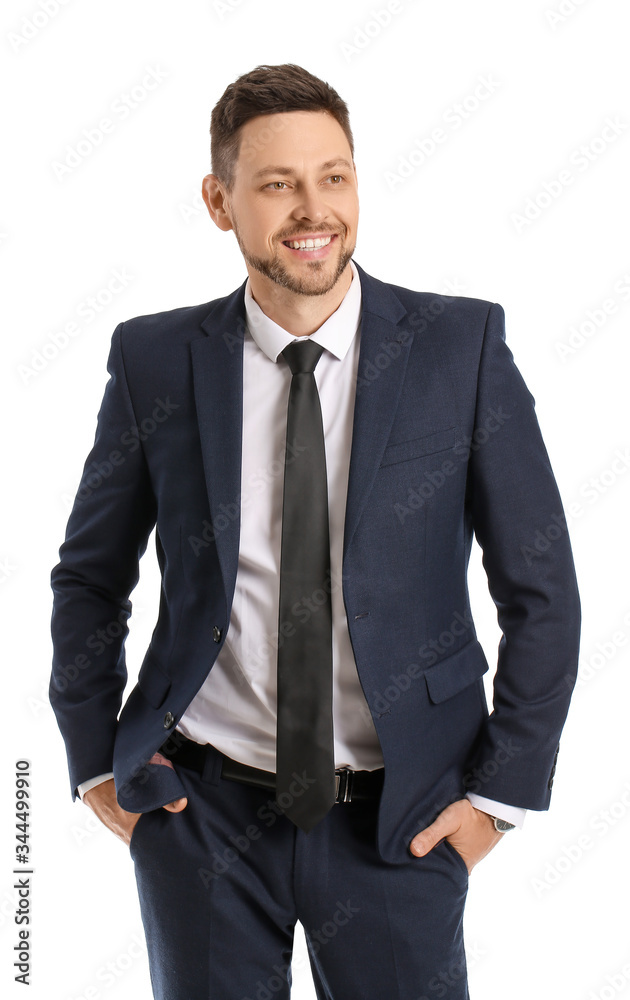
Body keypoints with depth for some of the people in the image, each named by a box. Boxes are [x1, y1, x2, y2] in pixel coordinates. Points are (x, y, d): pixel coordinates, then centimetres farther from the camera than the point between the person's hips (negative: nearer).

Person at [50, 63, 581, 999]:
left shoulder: (462, 346, -7)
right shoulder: (154, 360, -4)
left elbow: (540, 587, -3)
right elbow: (90, 577, 8)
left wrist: (502, 789, -3)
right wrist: (96, 764, 5)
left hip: (400, 817, -1)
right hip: (202, 810, 1)